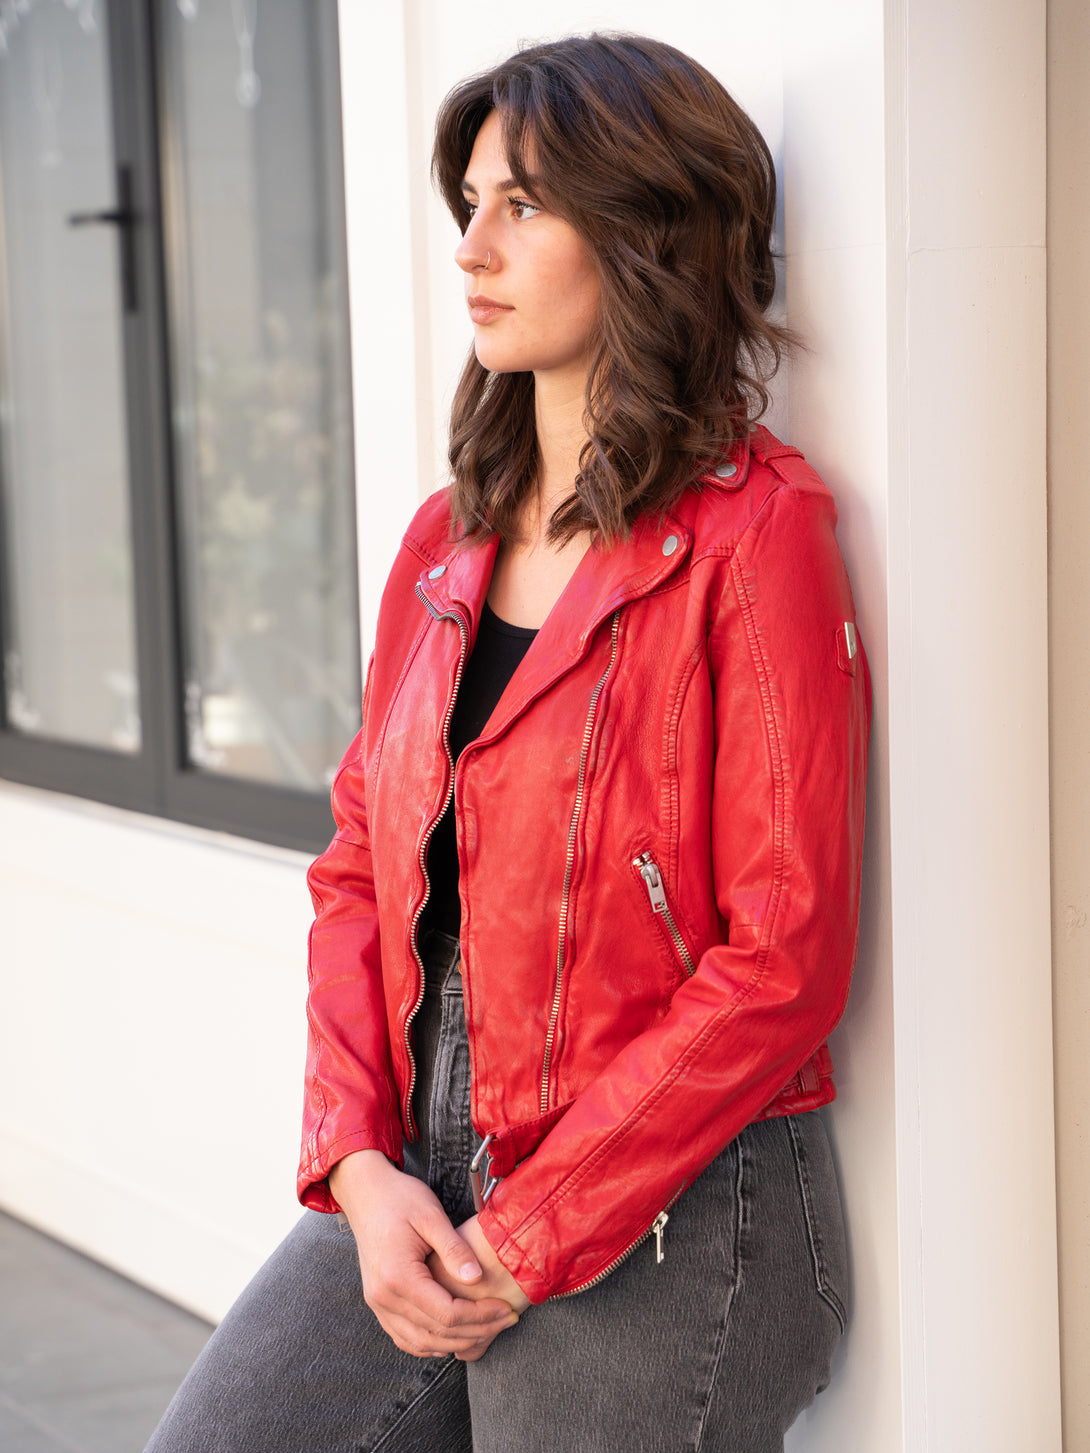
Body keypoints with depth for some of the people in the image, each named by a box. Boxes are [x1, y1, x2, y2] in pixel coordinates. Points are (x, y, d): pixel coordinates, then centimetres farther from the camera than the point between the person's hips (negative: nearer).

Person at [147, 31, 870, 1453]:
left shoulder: (755, 535, -12)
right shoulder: (450, 538, 10)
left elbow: (784, 962, -16)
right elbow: (359, 870, 10)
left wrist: (528, 1237, -15)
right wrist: (362, 1166, -5)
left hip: (661, 1221, -6)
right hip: (415, 1186, 6)